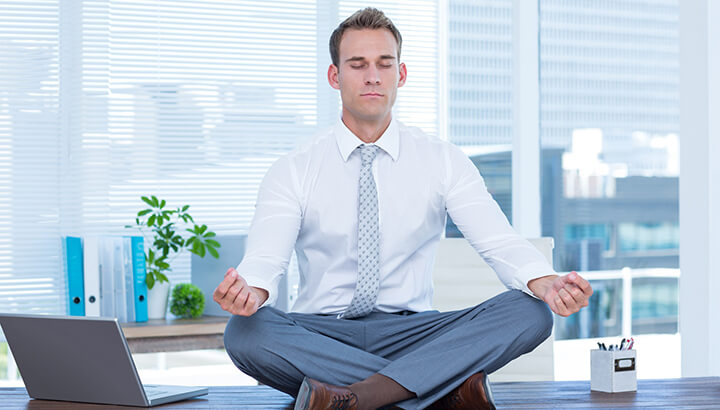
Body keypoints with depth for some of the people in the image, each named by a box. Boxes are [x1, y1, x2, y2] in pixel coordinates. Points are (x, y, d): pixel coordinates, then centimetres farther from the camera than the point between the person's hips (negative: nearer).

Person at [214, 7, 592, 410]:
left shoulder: (444, 161, 6)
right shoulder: (293, 171, 2)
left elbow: (500, 242, -6)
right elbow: (265, 258, -12)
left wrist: (547, 284, -30)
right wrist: (250, 290, -39)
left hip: (412, 332, 1)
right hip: (321, 335, -1)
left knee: (531, 313, -24)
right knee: (244, 332, -34)